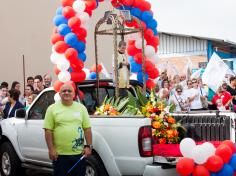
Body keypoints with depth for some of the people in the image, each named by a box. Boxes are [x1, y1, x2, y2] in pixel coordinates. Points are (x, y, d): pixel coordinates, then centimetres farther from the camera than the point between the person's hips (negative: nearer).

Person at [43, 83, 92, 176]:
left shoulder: (81, 108, 6)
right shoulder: (52, 109, 0)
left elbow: (87, 129, 7)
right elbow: (48, 131, -3)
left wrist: (88, 146, -1)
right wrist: (51, 149, -9)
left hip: (79, 153, 2)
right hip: (60, 154, -2)